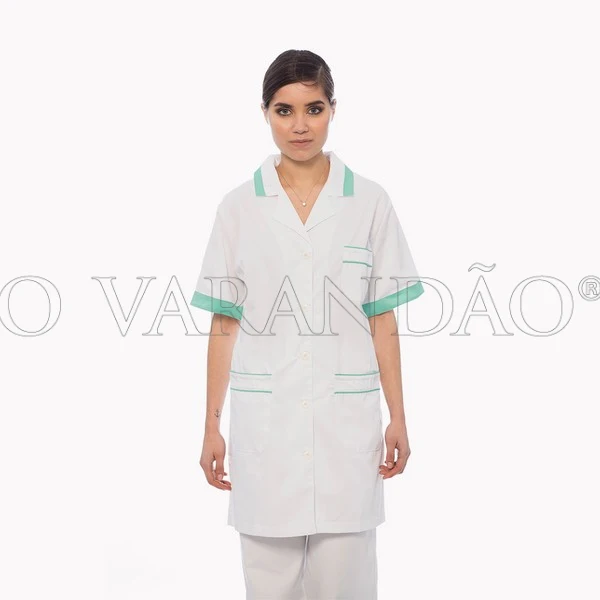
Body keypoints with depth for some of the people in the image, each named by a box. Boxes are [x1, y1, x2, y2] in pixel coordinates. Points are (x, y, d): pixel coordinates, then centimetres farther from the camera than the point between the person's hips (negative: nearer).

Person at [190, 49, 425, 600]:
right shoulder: (238, 207, 2)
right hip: (264, 422, 1)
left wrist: (398, 416, 2)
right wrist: (212, 425, 3)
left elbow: (382, 319, 4)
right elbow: (224, 323, 4)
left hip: (347, 418, 0)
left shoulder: (370, 202, 1)